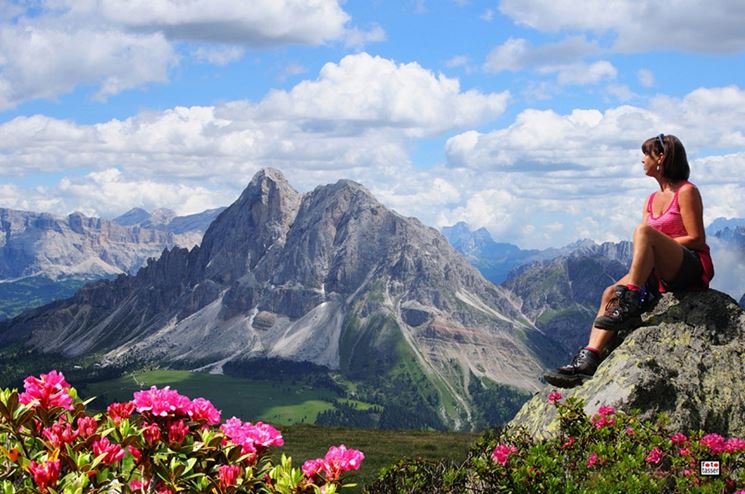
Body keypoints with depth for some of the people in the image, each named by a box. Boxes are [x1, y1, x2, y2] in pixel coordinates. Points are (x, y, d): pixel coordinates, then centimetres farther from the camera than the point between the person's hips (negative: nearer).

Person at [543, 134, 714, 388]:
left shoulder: (687, 192, -1)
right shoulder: (652, 200, 22)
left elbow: (697, 240, -9)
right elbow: (645, 244, 15)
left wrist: (655, 244, -11)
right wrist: (642, 253, -8)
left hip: (693, 269, -7)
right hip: (661, 276, 7)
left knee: (644, 231, -31)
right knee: (610, 293, -16)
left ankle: (629, 306, -36)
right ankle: (588, 360, -30)